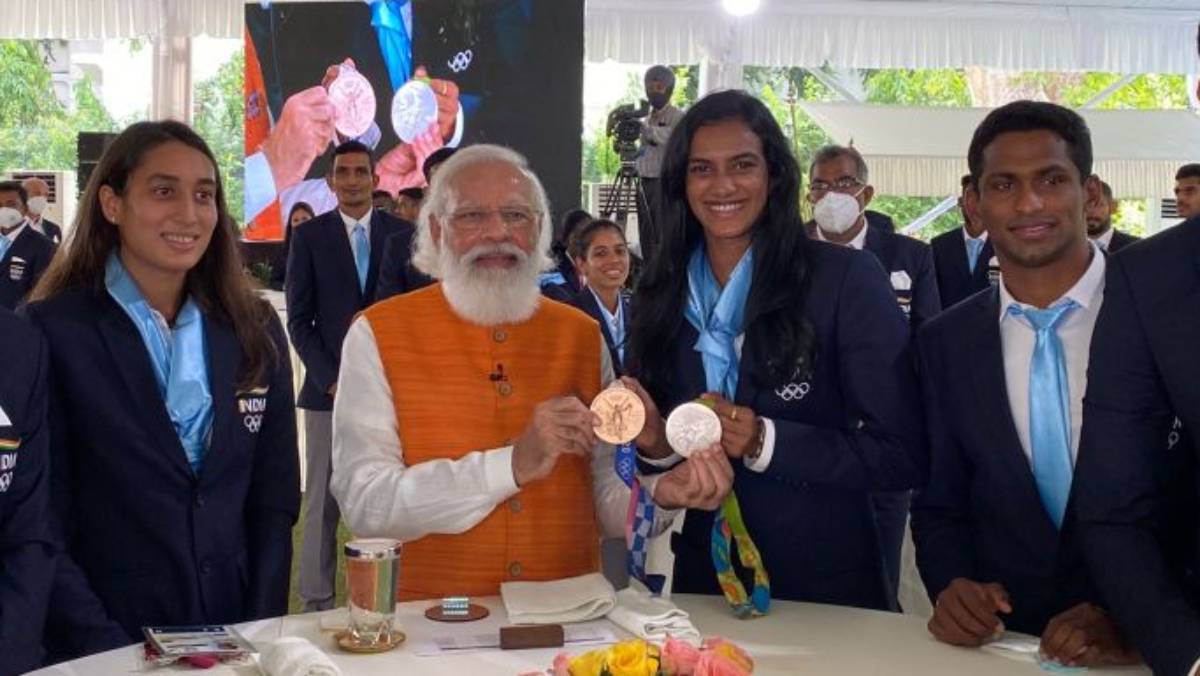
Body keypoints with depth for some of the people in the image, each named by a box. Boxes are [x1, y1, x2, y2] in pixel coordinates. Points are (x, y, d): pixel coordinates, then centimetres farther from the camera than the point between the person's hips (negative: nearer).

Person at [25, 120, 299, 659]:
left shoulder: (256, 331, 4)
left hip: (236, 638, 4)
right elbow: (41, 521, -10)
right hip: (103, 651, -3)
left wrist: (262, 628, -4)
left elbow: (273, 499, 5)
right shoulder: (50, 332, -9)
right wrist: (106, 648, -17)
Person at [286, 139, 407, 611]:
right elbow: (300, 320, 3)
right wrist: (330, 380, -5)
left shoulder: (400, 233, 8)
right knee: (323, 501, 2)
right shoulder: (309, 237, 5)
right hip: (329, 390, -1)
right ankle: (317, 601, 10)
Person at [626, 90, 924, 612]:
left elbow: (902, 457, -14)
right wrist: (656, 445, -13)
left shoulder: (846, 279, -12)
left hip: (827, 591, -3)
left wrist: (766, 442, -24)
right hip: (702, 585, 4)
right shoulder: (658, 295, 0)